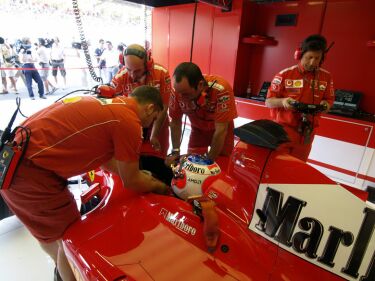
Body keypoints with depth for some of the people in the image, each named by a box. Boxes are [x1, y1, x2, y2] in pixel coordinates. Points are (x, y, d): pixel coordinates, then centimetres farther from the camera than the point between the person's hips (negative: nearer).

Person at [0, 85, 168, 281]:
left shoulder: (110, 105, 13)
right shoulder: (128, 120, -14)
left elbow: (107, 158, 24)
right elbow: (130, 182, -4)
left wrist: (141, 175, 29)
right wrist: (159, 186, 14)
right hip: (29, 169, -10)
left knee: (48, 231, 29)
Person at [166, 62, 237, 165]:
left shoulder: (221, 90, -39)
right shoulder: (178, 90, -28)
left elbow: (220, 131, -32)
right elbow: (175, 122, -13)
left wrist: (209, 161, -27)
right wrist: (175, 152, -14)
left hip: (221, 129, -2)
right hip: (198, 129, 2)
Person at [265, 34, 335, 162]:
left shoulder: (326, 77, 3)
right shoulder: (284, 75, -8)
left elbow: (329, 99, 13)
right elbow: (268, 102, -5)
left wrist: (325, 105, -10)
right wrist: (282, 101, -26)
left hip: (306, 133, 4)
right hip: (283, 129, -3)